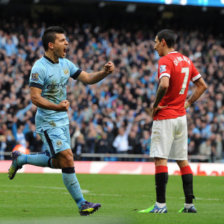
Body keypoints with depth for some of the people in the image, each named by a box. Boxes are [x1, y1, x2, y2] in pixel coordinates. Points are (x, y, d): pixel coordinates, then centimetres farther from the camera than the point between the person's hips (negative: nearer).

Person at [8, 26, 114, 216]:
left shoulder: (65, 64, 7)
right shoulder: (40, 68, -17)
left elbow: (88, 78, 10)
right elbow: (35, 98, -21)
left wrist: (105, 72, -9)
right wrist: (56, 107, -36)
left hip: (62, 120, 8)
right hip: (48, 122, -8)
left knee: (57, 162, 15)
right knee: (67, 158, -14)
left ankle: (20, 159, 36)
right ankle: (81, 204, -8)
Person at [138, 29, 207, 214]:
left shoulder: (165, 60, -12)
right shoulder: (186, 60, 12)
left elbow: (164, 84, -29)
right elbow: (202, 85, 18)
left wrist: (155, 105, -16)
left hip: (165, 117, -8)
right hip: (181, 116, 8)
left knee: (160, 159, -8)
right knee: (182, 160, 11)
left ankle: (160, 204, -11)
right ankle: (189, 203, 9)